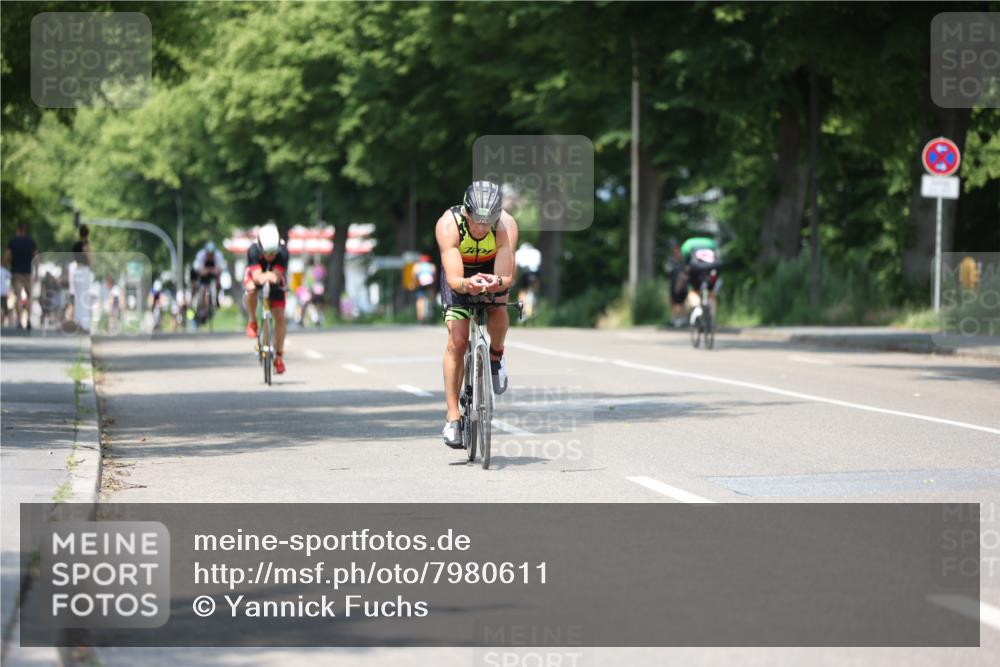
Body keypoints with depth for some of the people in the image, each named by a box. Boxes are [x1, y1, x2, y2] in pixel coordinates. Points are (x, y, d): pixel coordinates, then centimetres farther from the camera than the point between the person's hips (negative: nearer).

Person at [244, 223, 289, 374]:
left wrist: (273, 277, -66)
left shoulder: (282, 252, -33)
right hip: (255, 277, -1)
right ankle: (252, 322, -13)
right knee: (251, 289, -38)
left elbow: (278, 275, -42)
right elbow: (256, 275, -45)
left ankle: (279, 356, 2)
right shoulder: (253, 251, -35)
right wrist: (262, 277, -68)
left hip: (275, 282, 1)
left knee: (279, 316, -11)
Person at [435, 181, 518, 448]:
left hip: (492, 269, 1)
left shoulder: (507, 226, -33)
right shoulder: (448, 225, -36)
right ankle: (453, 416, -5)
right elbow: (453, 279, -40)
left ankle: (496, 355, 7)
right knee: (457, 341, -14)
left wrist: (498, 282, -58)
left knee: (498, 317, -28)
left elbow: (507, 278, -35)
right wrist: (466, 284, -62)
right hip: (459, 274, -1)